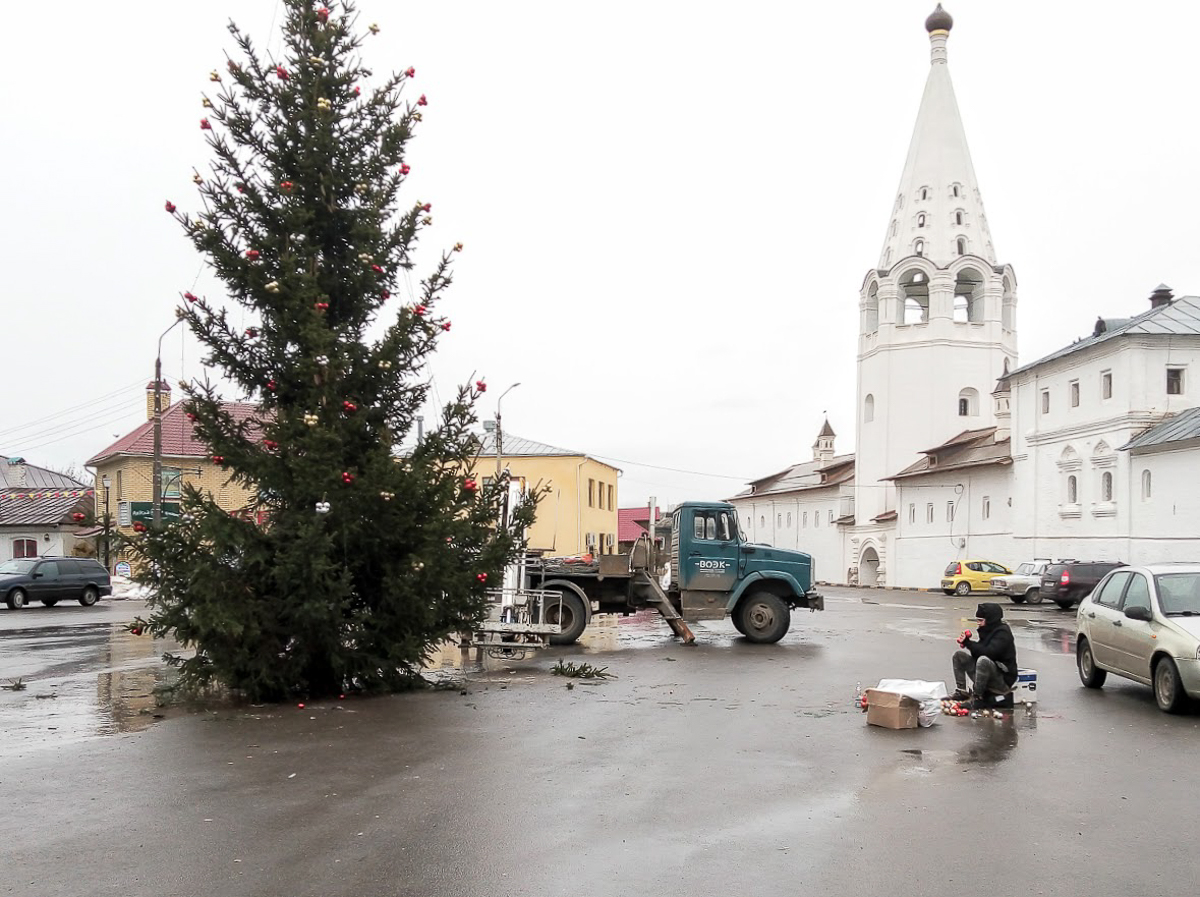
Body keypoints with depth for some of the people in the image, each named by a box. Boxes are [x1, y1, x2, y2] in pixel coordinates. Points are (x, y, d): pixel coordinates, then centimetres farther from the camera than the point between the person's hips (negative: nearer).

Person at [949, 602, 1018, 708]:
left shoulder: (1003, 633, -14)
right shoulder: (987, 630, 12)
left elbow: (988, 652, -28)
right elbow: (977, 653, 11)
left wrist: (968, 643, -23)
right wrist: (967, 642, -7)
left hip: (1003, 679, -9)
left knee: (983, 660, -38)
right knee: (959, 655, 5)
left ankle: (977, 698, -27)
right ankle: (961, 692, -1)